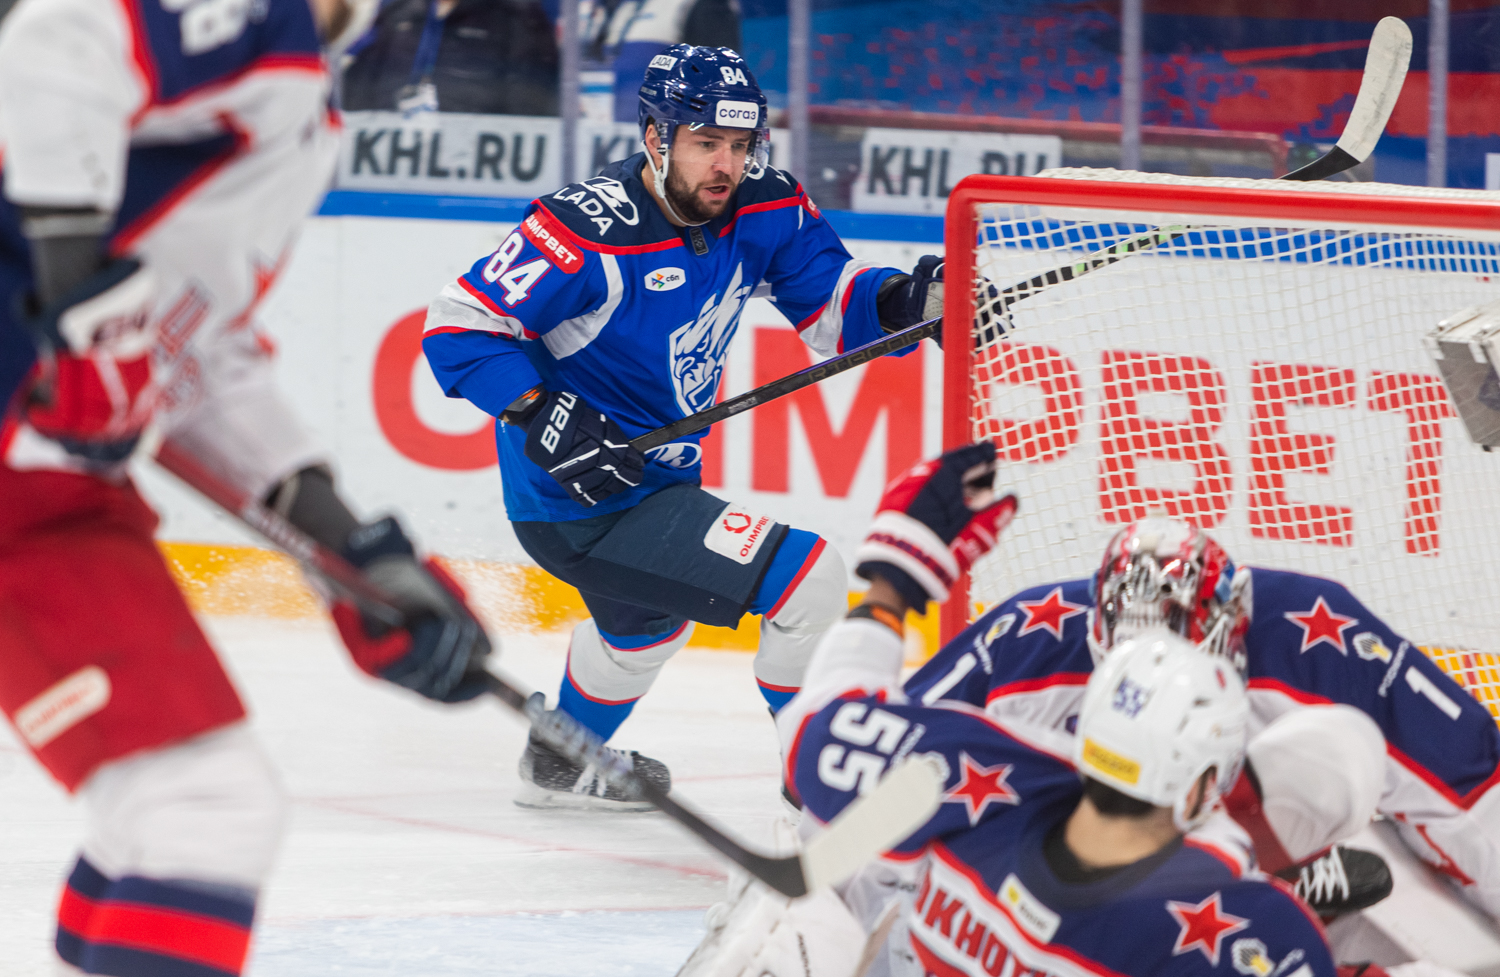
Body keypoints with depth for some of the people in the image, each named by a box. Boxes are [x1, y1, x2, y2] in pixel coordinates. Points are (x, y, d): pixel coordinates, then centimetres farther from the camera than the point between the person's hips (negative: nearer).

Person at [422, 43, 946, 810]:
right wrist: (542, 416, -32)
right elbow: (457, 326, -22)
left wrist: (904, 300, -20)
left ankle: (566, 760, 63)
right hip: (584, 512, -10)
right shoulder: (588, 233, -25)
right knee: (809, 580, -18)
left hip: (656, 479, 10)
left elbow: (831, 302, 0)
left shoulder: (762, 212, -4)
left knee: (646, 617, 38)